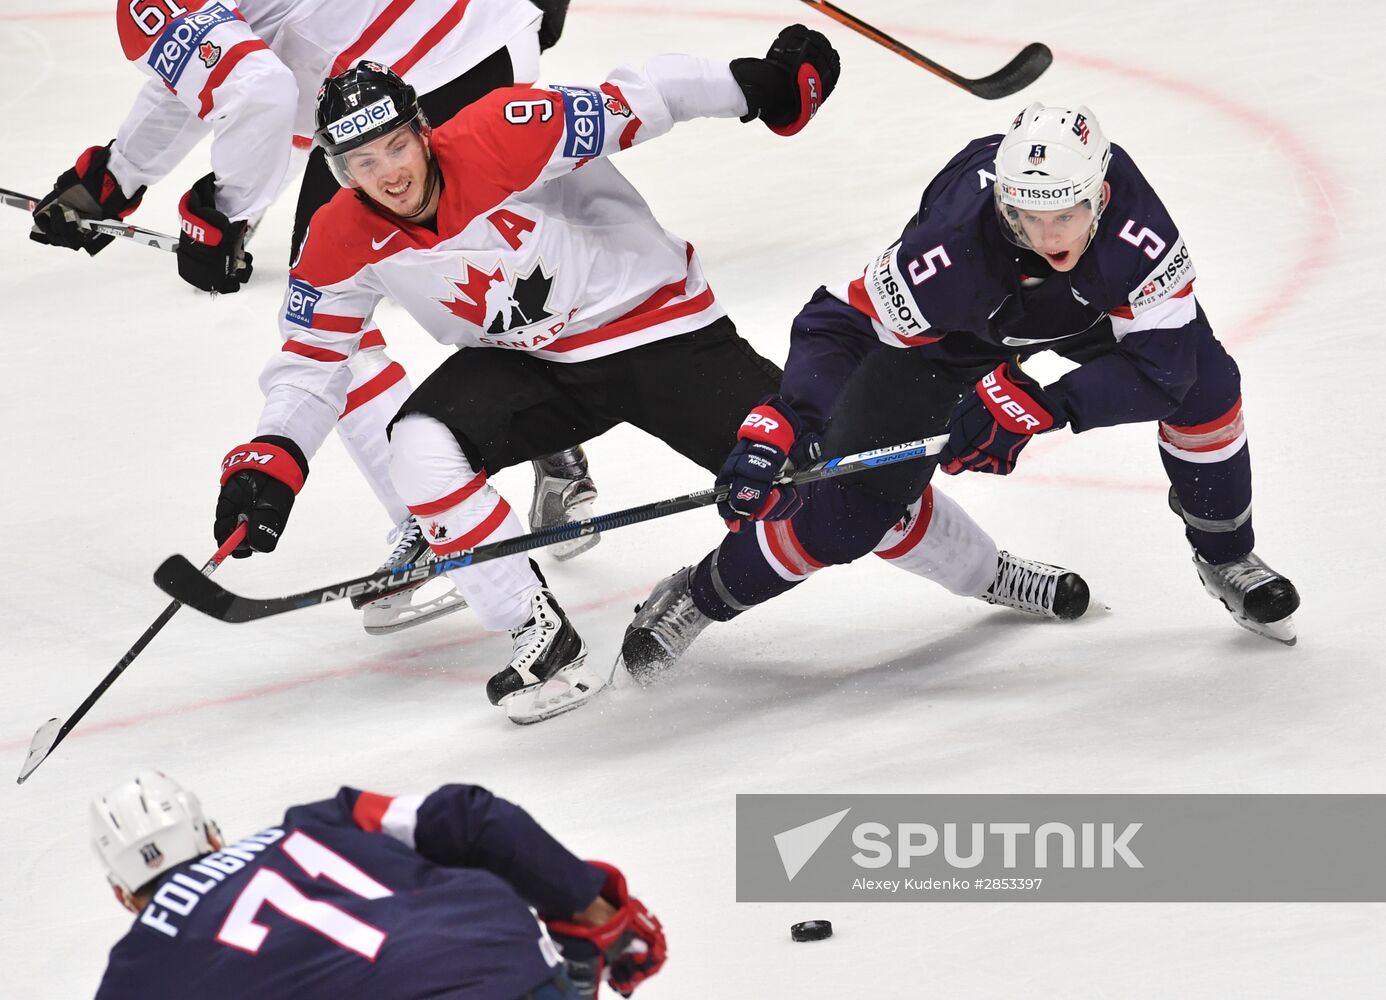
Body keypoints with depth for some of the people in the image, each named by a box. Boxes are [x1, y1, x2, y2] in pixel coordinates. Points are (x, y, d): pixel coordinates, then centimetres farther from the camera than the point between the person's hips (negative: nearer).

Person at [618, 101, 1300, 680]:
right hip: (951, 333, -2)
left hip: (1090, 308, 3)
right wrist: (782, 426, -46)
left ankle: (1225, 558, 11)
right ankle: (697, 598, 12)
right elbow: (838, 324, -32)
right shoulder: (955, 248, -43)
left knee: (1204, 382, -16)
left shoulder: (1134, 230, -41)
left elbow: (1161, 362, -34)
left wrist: (1040, 408, -42)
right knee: (851, 506, -10)